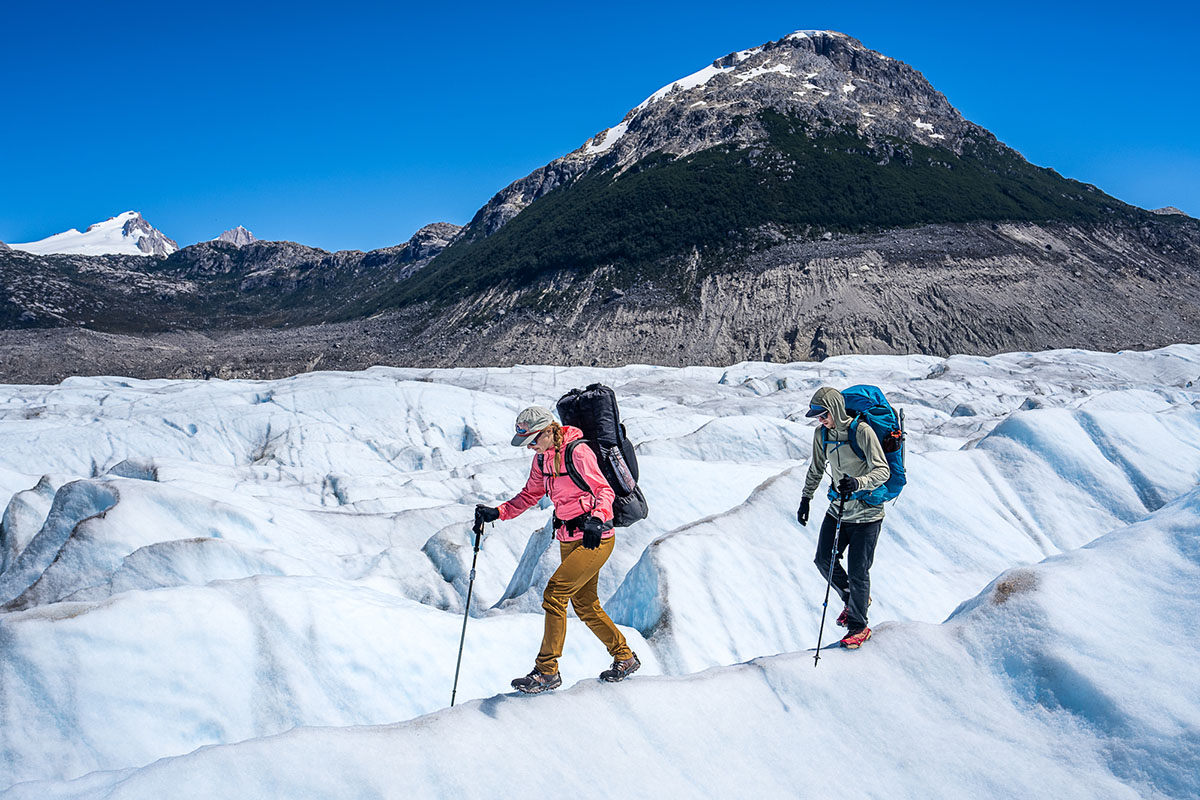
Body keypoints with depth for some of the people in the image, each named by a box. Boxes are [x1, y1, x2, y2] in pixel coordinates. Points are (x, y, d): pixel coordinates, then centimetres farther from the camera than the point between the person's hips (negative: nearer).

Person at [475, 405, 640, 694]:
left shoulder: (578, 452, -17)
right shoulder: (542, 458, 7)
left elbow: (604, 491, -19)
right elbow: (530, 495, 16)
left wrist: (596, 521, -37)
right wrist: (497, 513, 3)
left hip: (596, 539, -9)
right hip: (569, 539, 9)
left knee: (554, 594, -15)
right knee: (586, 606, 15)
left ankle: (547, 671, -6)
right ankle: (625, 658, 32)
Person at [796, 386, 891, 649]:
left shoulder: (862, 432, -20)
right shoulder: (821, 434, 0)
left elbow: (882, 470, -23)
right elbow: (816, 469, 16)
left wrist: (858, 483, -40)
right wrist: (805, 499, 14)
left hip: (866, 513, -6)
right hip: (838, 509, 7)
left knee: (857, 572, -3)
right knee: (824, 560, 8)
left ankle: (858, 627, 15)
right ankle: (854, 599, 34)